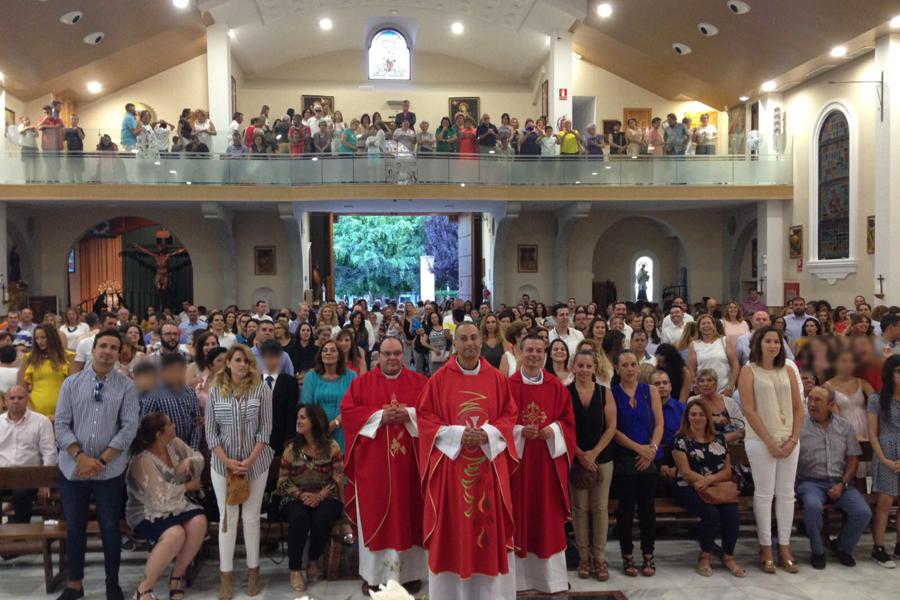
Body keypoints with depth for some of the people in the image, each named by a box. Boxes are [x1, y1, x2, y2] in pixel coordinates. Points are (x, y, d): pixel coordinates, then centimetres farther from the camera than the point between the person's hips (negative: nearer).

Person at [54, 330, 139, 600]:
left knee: (110, 527, 8)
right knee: (74, 527, 13)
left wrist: (101, 460, -13)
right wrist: (81, 457, -13)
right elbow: (61, 425, -2)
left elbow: (129, 427, -8)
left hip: (110, 471, -1)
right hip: (73, 468, 2)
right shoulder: (72, 383, 2)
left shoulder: (126, 386, -2)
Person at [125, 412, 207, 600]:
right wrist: (188, 486, -13)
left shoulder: (174, 443, 0)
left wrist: (189, 461, -13)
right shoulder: (143, 460, -23)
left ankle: (177, 574, -5)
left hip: (177, 506, 7)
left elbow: (198, 457, 11)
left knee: (199, 521, -23)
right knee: (175, 534, -34)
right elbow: (161, 497, -27)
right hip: (148, 513, -7)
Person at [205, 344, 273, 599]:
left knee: (251, 517, 6)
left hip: (256, 462, -1)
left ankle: (253, 571, 20)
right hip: (223, 463, 1)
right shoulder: (215, 391, -1)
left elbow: (265, 429, -5)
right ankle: (225, 576, 15)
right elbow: (210, 431, -1)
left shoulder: (261, 389, -5)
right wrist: (228, 461, -11)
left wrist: (250, 460, -14)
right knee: (227, 518, 6)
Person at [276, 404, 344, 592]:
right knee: (299, 517, -33)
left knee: (323, 518, -33)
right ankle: (295, 569, -17)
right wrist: (300, 494, -14)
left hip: (325, 498, -1)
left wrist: (320, 495, -18)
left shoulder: (331, 446, -1)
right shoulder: (291, 448, 4)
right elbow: (283, 481, 2)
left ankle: (313, 561, -4)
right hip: (296, 498, 1)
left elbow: (338, 478, -4)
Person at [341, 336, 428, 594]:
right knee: (375, 513, 3)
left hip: (409, 460, 1)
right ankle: (374, 574, 13)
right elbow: (347, 411, -4)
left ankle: (410, 572, 17)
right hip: (373, 461, 0)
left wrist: (410, 414, -16)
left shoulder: (419, 381, 6)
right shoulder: (362, 382, 4)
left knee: (408, 513, 6)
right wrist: (380, 415, -15)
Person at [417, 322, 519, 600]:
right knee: (452, 526, 3)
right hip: (450, 463, -1)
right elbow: (425, 418, -3)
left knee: (489, 524, 7)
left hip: (488, 464, 2)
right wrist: (457, 434, -16)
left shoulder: (496, 378, 4)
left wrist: (488, 434, -13)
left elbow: (509, 415, 5)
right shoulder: (439, 379, -2)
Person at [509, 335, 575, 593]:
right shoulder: (509, 385, -2)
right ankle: (520, 574, 15)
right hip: (518, 457, -1)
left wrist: (553, 431, -12)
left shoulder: (556, 386, 4)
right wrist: (520, 431, -18)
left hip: (548, 459, 2)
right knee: (521, 515, 4)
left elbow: (567, 420, 6)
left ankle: (551, 575, 17)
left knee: (549, 517, 6)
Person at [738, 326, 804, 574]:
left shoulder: (787, 372, 11)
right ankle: (766, 549, 8)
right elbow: (748, 409, -8)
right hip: (761, 440, -4)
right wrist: (770, 442, -12)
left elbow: (798, 407, 10)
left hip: (789, 440, 4)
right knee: (764, 493, -1)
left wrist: (793, 439, -3)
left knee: (786, 493, 7)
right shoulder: (749, 371, -1)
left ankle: (784, 547, 16)